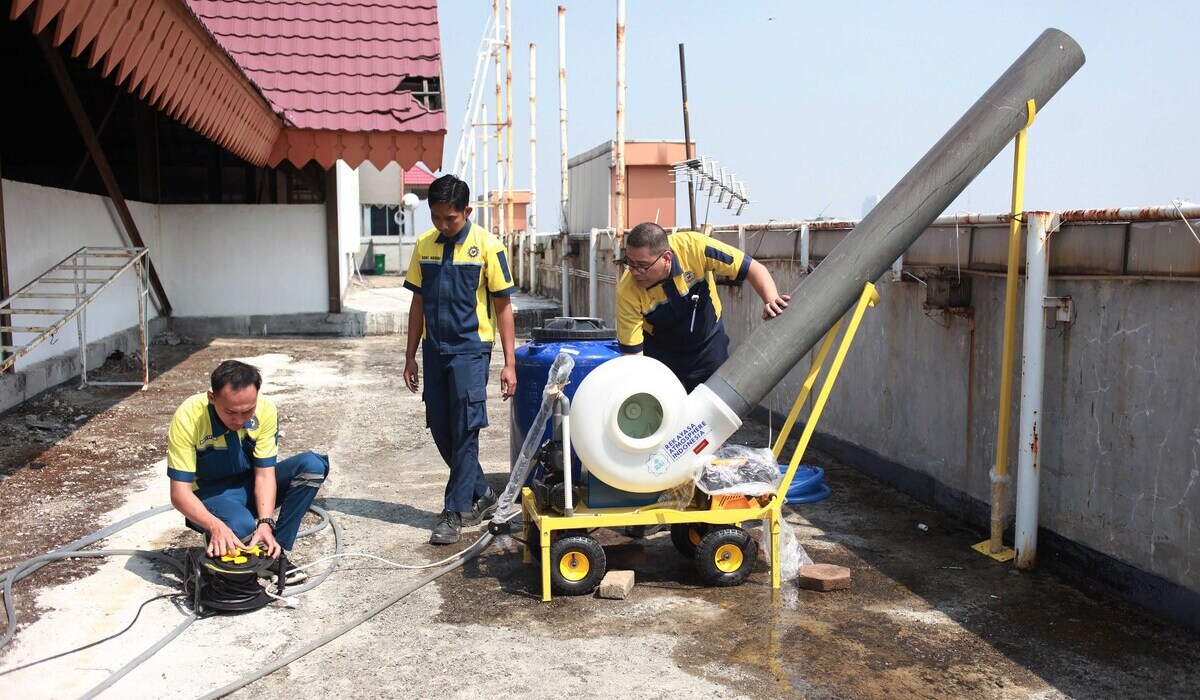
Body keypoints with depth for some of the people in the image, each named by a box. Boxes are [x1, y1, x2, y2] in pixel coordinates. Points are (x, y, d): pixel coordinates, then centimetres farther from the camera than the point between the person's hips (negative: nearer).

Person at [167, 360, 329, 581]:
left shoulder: (265, 410, -19)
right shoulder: (188, 417, -26)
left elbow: (264, 473, -15)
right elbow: (179, 492, -25)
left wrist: (266, 523, -31)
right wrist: (215, 526, -42)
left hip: (250, 485, 4)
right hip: (210, 494, -4)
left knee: (313, 465, -23)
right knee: (241, 526, -38)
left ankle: (276, 553, -15)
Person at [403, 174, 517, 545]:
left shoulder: (487, 246, -8)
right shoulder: (424, 245, 5)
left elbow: (503, 307, -5)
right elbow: (418, 302, 12)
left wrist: (509, 363, -7)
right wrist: (411, 356, 11)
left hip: (470, 350, -5)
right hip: (434, 349, 5)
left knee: (464, 432, -4)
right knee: (441, 430, 10)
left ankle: (455, 511, 6)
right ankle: (482, 494, 28)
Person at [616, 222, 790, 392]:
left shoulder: (694, 247, -31)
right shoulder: (627, 291, -30)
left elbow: (753, 268, -24)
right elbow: (631, 352, -25)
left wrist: (771, 301, -41)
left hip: (709, 346, 1)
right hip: (660, 353, -1)